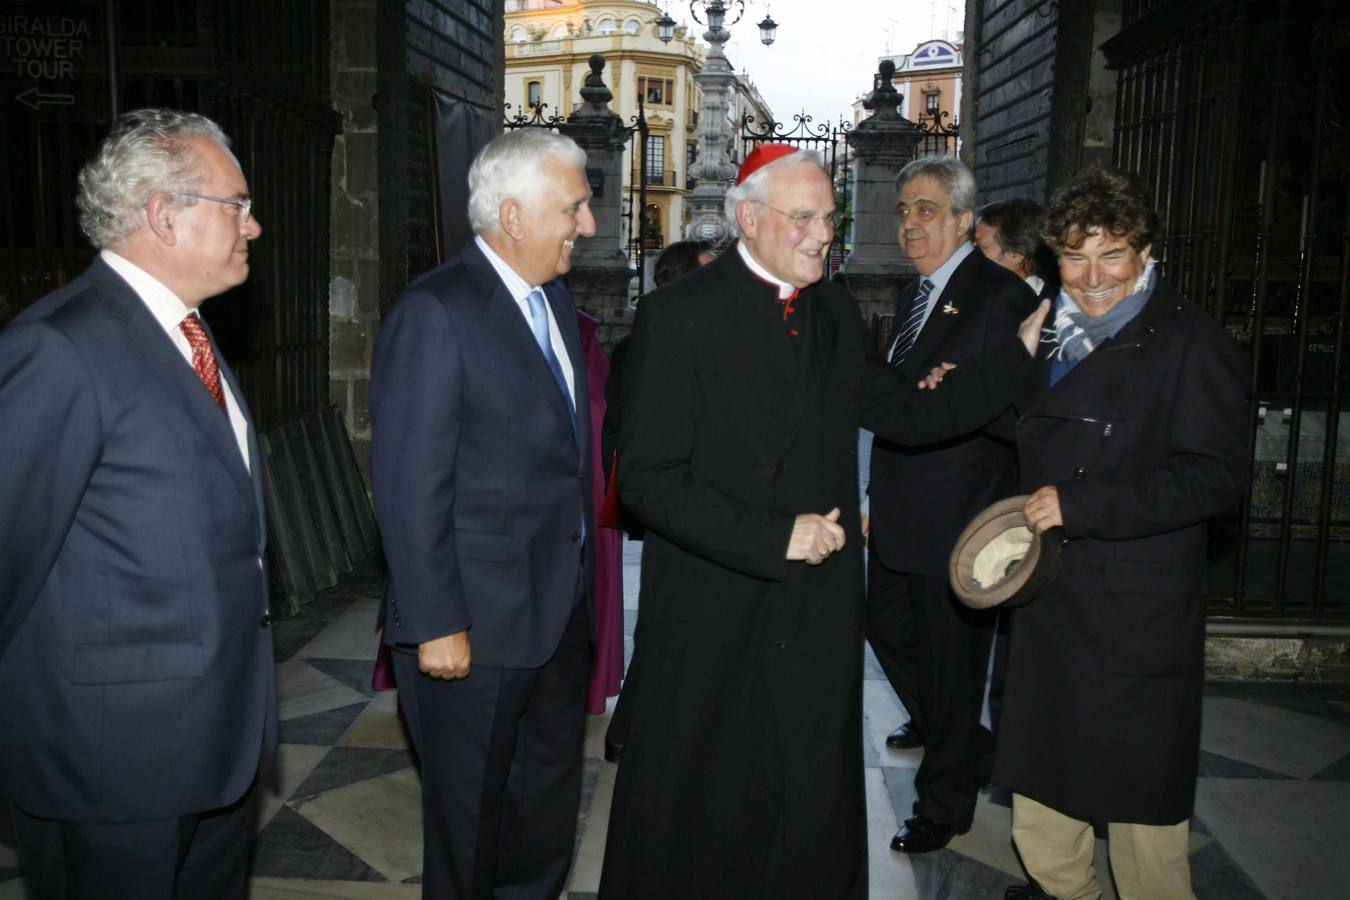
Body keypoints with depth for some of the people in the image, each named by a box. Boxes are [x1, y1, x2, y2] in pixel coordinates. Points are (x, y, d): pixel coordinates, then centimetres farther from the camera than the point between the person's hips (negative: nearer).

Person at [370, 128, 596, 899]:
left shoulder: (556, 301, 9)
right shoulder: (435, 313, -18)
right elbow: (410, 488, -20)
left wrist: (580, 581, 12)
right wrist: (437, 627, -19)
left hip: (559, 614, 8)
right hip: (478, 629, -8)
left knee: (549, 808, 23)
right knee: (470, 820, 14)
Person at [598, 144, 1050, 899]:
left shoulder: (836, 313, 7)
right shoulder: (679, 315, -13)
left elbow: (907, 415, 10)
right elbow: (647, 476, -17)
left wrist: (1019, 356, 5)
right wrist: (774, 537, -22)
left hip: (820, 615, 5)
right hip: (714, 620, -5)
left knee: (816, 813, 19)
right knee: (697, 813, 13)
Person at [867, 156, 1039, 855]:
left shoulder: (1001, 296, -14)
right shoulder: (914, 295, 13)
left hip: (957, 519, -8)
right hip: (898, 513, 8)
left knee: (950, 659, 6)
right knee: (887, 627, 22)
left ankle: (944, 803, 26)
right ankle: (941, 727, 50)